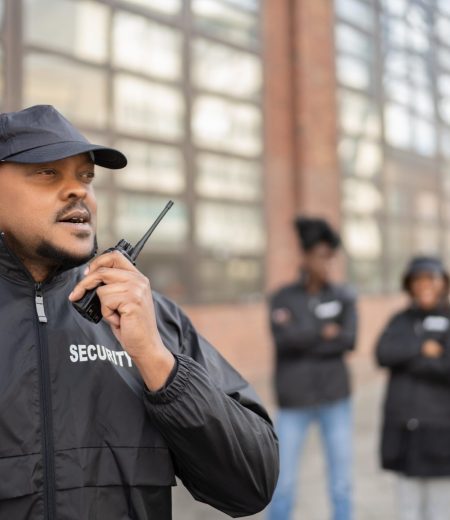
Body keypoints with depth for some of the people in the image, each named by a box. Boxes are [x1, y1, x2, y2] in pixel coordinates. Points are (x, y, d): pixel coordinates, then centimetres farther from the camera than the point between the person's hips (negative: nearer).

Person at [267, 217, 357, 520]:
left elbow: (348, 340, -13)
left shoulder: (344, 297, 2)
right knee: (284, 485, 2)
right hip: (294, 403, -1)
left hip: (335, 398, 1)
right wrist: (324, 332, -13)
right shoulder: (282, 298, -2)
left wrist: (303, 339, -15)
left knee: (341, 483, 6)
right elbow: (285, 339, -19)